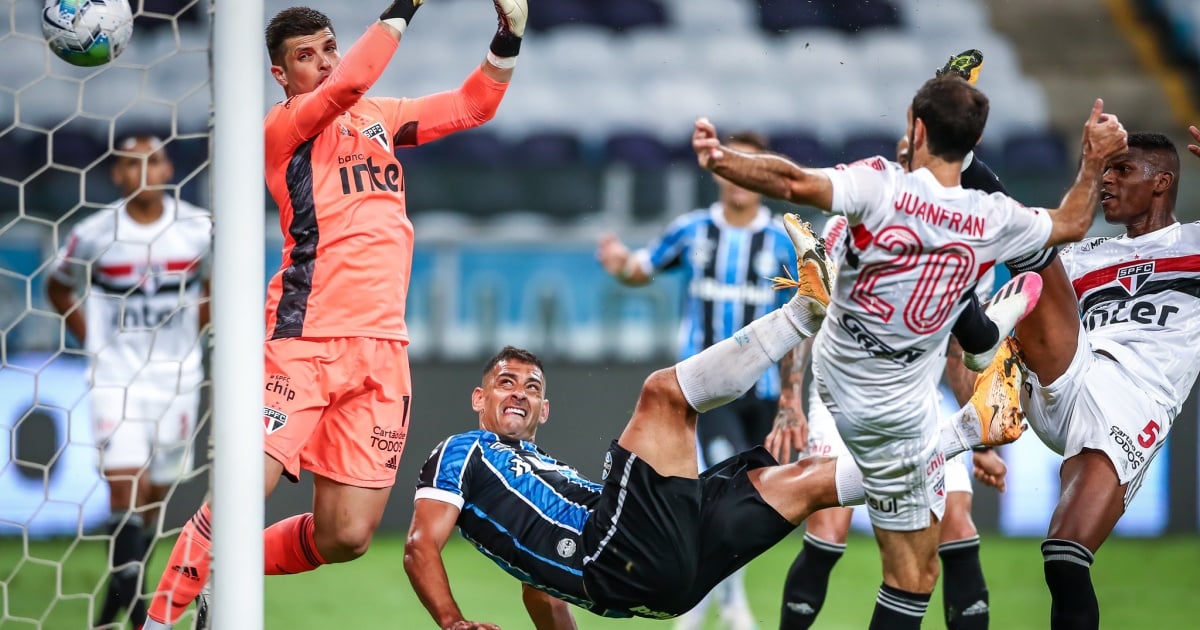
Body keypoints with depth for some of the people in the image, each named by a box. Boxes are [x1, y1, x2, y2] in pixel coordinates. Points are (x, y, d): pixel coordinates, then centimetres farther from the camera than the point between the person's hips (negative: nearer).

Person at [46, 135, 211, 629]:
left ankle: (130, 590, 25)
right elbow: (59, 288, 12)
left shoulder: (199, 228, -2)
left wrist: (191, 329, 6)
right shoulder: (93, 234, -6)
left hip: (175, 376, 2)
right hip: (114, 378, -2)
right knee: (125, 486, -16)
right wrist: (92, 341, 3)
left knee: (155, 493, 9)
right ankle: (124, 585, -9)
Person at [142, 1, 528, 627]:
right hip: (305, 339, -5)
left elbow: (473, 104, 21)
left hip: (382, 349, 5)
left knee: (345, 538, -1)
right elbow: (344, 85, -18)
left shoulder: (380, 117, 19)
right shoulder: (281, 126, 0)